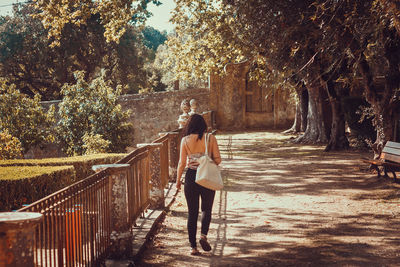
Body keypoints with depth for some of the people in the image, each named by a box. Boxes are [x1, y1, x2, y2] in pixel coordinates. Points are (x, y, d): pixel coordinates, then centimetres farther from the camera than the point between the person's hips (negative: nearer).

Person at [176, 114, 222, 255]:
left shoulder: (185, 140, -3)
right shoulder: (211, 138, -4)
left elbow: (182, 163, -2)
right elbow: (217, 159, -5)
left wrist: (178, 180, 9)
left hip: (191, 177, 1)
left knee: (192, 212, 9)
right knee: (206, 209, 16)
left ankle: (193, 246, 10)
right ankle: (204, 235, -9)